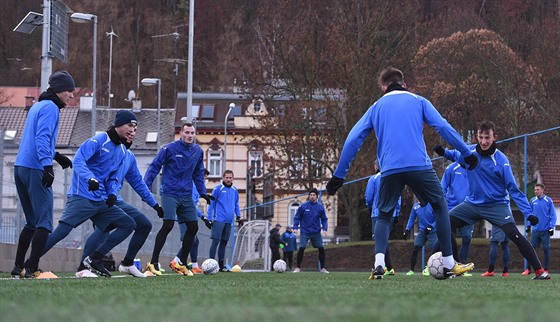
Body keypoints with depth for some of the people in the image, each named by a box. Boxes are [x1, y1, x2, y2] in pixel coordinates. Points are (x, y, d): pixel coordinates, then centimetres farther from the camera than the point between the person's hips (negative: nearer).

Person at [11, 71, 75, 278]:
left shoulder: (37, 106, 22)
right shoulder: (50, 108, -7)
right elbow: (42, 138, -19)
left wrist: (56, 156, 39)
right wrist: (47, 166, -27)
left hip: (20, 168, 9)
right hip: (35, 169, -9)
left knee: (32, 222, 17)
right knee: (44, 222, -10)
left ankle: (18, 267, 17)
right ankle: (32, 269, -18)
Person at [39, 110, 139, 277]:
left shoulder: (122, 151, 16)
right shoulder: (99, 140, -8)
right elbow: (78, 161, -19)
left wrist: (112, 194, -2)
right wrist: (90, 178, -36)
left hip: (101, 201, 8)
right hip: (82, 197, -8)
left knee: (128, 224, 3)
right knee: (62, 230, -18)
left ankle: (94, 259, -1)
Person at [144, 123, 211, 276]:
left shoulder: (198, 151, 10)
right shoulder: (169, 149, -7)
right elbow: (154, 167, -4)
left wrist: (202, 192, 14)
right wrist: (145, 187, -11)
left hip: (186, 195, 6)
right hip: (170, 193, -6)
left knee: (193, 227, 2)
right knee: (168, 225, -18)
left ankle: (182, 263, 14)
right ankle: (153, 263, -11)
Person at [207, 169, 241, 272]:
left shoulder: (234, 190, 13)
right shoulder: (218, 189, -4)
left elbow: (236, 204, 23)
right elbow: (211, 204, -2)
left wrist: (238, 216, 13)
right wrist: (209, 219, -6)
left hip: (229, 221, 6)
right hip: (219, 220, -6)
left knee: (224, 242, 8)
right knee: (216, 241, -10)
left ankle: (221, 265, 13)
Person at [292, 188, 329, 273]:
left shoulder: (320, 207, 1)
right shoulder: (303, 206, -3)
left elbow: (324, 219, 7)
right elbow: (297, 217, 3)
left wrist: (325, 229, -6)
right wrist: (295, 227, -8)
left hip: (316, 232, 2)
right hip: (305, 232, -2)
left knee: (321, 249, -1)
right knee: (301, 249, -13)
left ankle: (322, 268, 11)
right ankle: (298, 268, -2)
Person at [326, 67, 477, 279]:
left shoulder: (377, 107, 19)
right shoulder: (418, 101, 15)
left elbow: (353, 140, 14)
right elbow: (443, 127, 3)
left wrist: (339, 175, 17)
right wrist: (466, 153, 9)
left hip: (389, 170, 1)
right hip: (419, 165, -1)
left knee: (384, 216, 16)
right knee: (440, 207, 15)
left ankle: (379, 263, -8)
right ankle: (449, 265, 10)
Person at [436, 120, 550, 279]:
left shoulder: (501, 160, -19)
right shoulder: (470, 151, -6)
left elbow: (513, 189, -16)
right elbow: (456, 155, 19)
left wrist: (528, 212, -23)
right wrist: (444, 152, -4)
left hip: (496, 205, -5)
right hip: (473, 203, 5)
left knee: (513, 233, -24)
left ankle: (540, 271, -21)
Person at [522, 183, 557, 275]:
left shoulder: (548, 201, -4)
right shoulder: (533, 201, 7)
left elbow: (553, 215, -2)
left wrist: (551, 227, -10)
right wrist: (528, 225, 10)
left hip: (545, 230, -3)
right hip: (535, 229, 3)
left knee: (546, 249, 0)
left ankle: (546, 270, 7)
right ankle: (528, 269, 1)